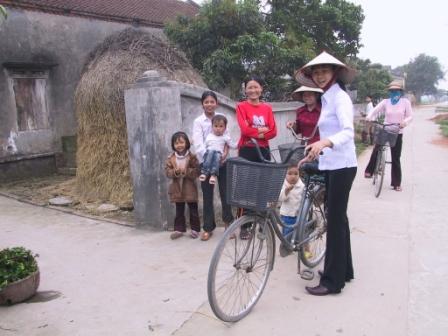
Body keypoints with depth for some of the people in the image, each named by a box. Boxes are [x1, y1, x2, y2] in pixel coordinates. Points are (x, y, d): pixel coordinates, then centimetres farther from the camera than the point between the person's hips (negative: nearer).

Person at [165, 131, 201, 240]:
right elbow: (167, 171, -3)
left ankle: (195, 229, 19)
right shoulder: (170, 158, 0)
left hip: (189, 188, -3)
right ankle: (179, 229, 23)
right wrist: (175, 172, -21)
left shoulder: (192, 157, -9)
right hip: (177, 188, 3)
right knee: (179, 211, 13)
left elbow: (197, 171, -12)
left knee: (193, 210, 8)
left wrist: (186, 171, -25)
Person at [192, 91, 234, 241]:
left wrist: (225, 152, -16)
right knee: (207, 195, 5)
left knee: (225, 192, 4)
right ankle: (208, 227, 15)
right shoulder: (198, 121, -2)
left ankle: (228, 222, 22)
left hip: (222, 161, 1)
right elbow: (198, 144, -12)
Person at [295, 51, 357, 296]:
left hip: (341, 165, -9)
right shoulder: (326, 99, 15)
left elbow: (348, 132, -27)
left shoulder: (340, 97, -12)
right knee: (337, 217, 15)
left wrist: (324, 143, -43)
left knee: (335, 219, -5)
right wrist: (313, 153, 20)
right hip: (330, 165, 9)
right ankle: (344, 270, 28)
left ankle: (332, 281, 4)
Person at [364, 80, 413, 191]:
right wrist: (369, 117, -30)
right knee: (376, 150, -16)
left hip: (397, 133, 0)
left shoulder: (405, 102, -2)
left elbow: (410, 116, -5)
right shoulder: (385, 102, 0)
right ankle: (369, 171, 7)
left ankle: (396, 183, 12)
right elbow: (375, 110, -8)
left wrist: (404, 122, -28)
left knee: (396, 158, 4)